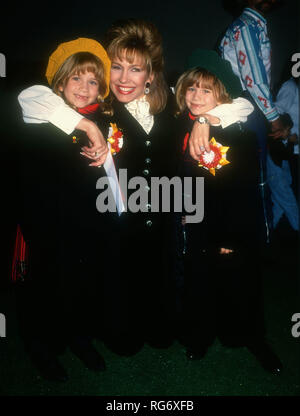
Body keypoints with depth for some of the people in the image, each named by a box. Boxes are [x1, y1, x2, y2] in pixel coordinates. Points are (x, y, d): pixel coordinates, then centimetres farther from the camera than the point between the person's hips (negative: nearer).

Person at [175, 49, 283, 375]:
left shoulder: (240, 134, -11)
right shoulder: (179, 131, -2)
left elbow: (247, 192, -12)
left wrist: (234, 237, -13)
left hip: (237, 231, -2)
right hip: (198, 231, 2)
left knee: (240, 286, 12)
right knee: (199, 285, 16)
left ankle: (253, 339, 39)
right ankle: (199, 337, 42)